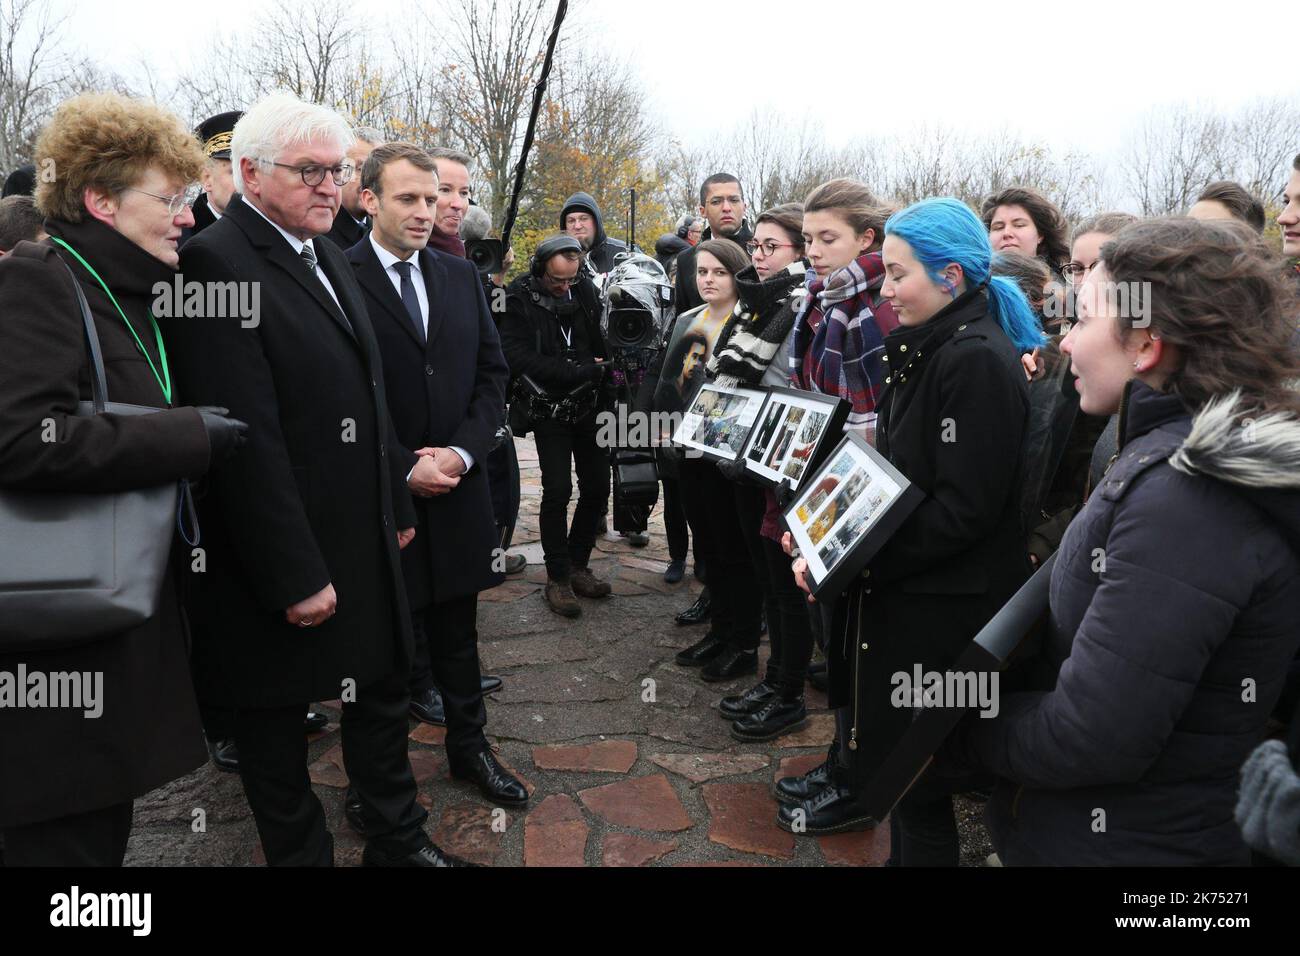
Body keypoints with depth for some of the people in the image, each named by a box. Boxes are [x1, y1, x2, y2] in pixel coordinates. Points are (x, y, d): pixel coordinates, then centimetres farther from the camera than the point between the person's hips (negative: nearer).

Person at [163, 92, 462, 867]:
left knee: (383, 693, 20)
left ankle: (398, 839, 38)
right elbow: (247, 439, -22)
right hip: (283, 558, -8)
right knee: (276, 724, 13)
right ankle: (303, 852, 33)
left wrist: (398, 505, 14)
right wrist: (293, 576, -21)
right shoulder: (216, 265, -16)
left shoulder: (329, 256, 10)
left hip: (366, 542, 8)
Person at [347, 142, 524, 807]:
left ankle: (469, 745, 33)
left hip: (458, 483, 5)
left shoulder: (462, 277, 9)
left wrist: (463, 451, -5)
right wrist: (404, 468, -14)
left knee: (456, 624, 17)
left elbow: (491, 372, 9)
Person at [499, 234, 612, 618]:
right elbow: (520, 359, -20)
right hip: (550, 410, -4)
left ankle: (577, 564, 22)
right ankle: (558, 578, 6)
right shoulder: (519, 299, -11)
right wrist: (582, 371, -19)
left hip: (589, 406, 5)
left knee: (597, 486, 6)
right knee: (557, 490, -8)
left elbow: (604, 341, 8)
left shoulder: (585, 289, 2)